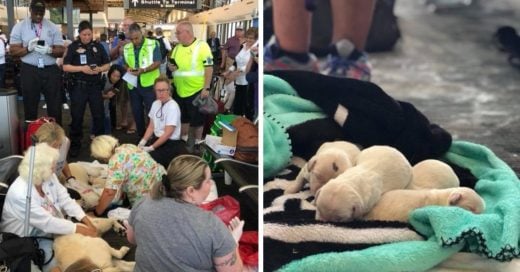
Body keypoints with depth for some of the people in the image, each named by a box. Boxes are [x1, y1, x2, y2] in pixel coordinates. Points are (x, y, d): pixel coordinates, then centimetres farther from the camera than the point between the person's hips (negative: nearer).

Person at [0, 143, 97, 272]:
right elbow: (48, 223, -32)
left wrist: (87, 223, -17)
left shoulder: (49, 177, -9)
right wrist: (81, 230, -27)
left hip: (49, 229, 8)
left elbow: (66, 200, -6)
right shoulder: (20, 194, -34)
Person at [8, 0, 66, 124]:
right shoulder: (19, 27, 2)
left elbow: (61, 51, 0)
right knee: (30, 107, 9)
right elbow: (13, 51, -1)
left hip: (51, 71, 1)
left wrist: (49, 50, -20)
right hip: (29, 71, -1)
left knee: (55, 106, 6)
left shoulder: (53, 27, 4)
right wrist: (28, 48, -19)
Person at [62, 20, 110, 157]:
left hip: (95, 85, 2)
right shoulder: (73, 47, -2)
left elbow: (107, 64, 9)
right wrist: (81, 68, -19)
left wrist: (99, 69, -12)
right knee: (77, 116, 4)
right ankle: (75, 144, 13)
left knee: (98, 114, 8)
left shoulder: (98, 46, 6)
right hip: (78, 86, -2)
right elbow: (65, 67, -6)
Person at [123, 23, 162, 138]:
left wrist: (144, 70, -26)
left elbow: (157, 62, -12)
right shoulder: (127, 47, 8)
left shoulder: (153, 44, -7)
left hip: (149, 84, -5)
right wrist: (128, 68, -7)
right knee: (136, 112, 12)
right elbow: (125, 63, 17)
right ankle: (141, 136, 25)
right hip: (133, 84, 5)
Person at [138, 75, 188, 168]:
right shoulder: (155, 104, 6)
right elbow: (151, 126, 9)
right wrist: (143, 141, -5)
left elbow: (168, 133, -18)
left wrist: (151, 148, -18)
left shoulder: (173, 107, -17)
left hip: (170, 144, -7)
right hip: (156, 139, 7)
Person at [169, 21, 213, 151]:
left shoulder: (202, 46, -14)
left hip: (196, 91, -6)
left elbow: (209, 67, -15)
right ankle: (183, 141, 32)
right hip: (179, 91, 6)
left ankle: (197, 144, 21)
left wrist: (206, 88, -18)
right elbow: (173, 64, 20)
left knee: (197, 119, 6)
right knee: (182, 118, 17)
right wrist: (171, 66, -5)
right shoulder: (177, 48, 7)